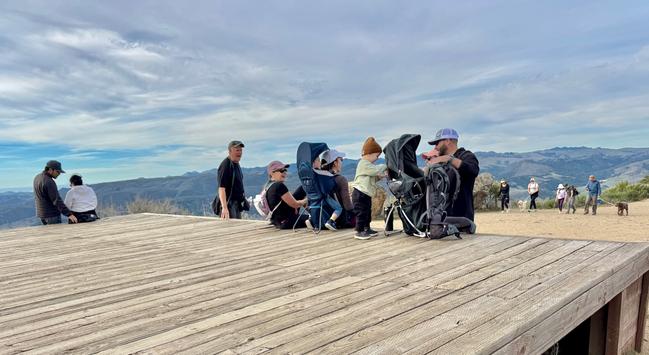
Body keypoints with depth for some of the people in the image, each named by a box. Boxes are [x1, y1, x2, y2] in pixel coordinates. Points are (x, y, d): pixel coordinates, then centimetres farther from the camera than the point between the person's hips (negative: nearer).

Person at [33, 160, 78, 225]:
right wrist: (69, 214, -32)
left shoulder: (37, 177, 7)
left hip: (41, 213, 10)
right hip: (51, 215, -10)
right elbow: (57, 201, -28)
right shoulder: (49, 182, -22)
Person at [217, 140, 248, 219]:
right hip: (229, 204, -10)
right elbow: (221, 188, -26)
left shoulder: (236, 164, 11)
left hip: (237, 204, 10)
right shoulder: (225, 165, -18)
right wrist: (224, 208, -34)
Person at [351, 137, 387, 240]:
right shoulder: (364, 164, -16)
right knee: (361, 213, -7)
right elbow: (376, 170, -25)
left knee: (367, 212, 18)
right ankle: (359, 231, -1)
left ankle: (367, 228, 28)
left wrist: (381, 176, 4)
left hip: (366, 194, 11)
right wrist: (384, 166, -7)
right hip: (360, 193, -11)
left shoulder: (368, 164, 19)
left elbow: (373, 178, 22)